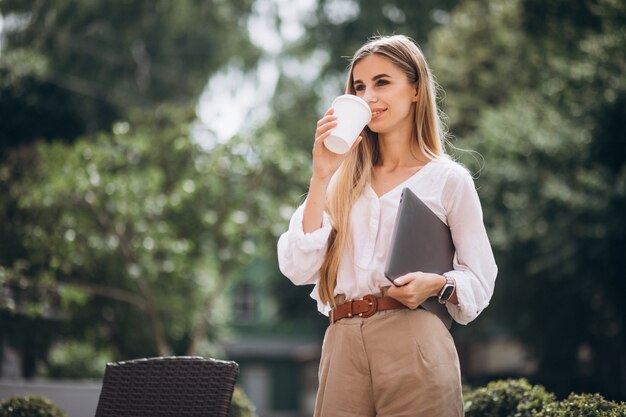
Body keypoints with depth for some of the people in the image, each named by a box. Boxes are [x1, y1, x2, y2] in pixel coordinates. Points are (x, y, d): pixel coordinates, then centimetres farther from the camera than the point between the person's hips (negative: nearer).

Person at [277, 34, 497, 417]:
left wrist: (437, 284, -16)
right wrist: (321, 176, -3)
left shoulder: (447, 179, 4)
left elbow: (480, 279, 5)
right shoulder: (343, 181, 14)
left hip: (412, 346, -3)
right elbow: (299, 269, 2)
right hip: (343, 349, 3)